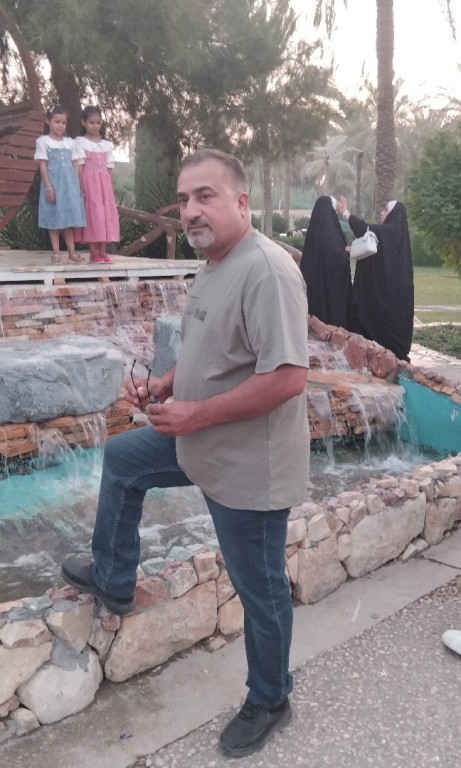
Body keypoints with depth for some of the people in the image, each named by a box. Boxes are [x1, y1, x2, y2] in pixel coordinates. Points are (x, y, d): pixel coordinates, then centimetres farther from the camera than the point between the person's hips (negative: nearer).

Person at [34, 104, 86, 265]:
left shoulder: (70, 142, 13)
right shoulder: (43, 141, 1)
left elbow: (75, 166, 13)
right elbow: (43, 166, -5)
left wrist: (77, 186, 6)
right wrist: (48, 187, -13)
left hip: (69, 184, 4)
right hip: (53, 183, -3)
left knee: (69, 217, 5)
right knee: (55, 218, 0)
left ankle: (72, 252, 9)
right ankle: (56, 253, 5)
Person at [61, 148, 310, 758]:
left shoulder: (267, 271, -25)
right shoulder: (215, 266, 7)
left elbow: (289, 377, -32)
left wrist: (196, 413, -25)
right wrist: (166, 385, 2)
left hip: (249, 467, -10)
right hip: (200, 441, 10)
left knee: (259, 590, 9)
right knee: (121, 458, 23)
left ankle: (270, 702, 36)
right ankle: (113, 581, 42)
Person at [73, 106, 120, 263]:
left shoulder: (107, 144, 14)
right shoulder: (80, 142, 1)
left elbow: (109, 169, 13)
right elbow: (79, 168, -6)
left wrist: (112, 191, 7)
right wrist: (81, 189, -14)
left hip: (104, 183, 5)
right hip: (89, 182, -5)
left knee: (106, 214, 0)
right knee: (93, 214, -9)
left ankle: (102, 252, 6)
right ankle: (94, 253, -4)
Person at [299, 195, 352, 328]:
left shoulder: (315, 227, 8)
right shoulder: (328, 230, -18)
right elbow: (336, 255, -24)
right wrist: (348, 251, -6)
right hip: (329, 281, -8)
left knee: (317, 304, 12)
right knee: (332, 309, -1)